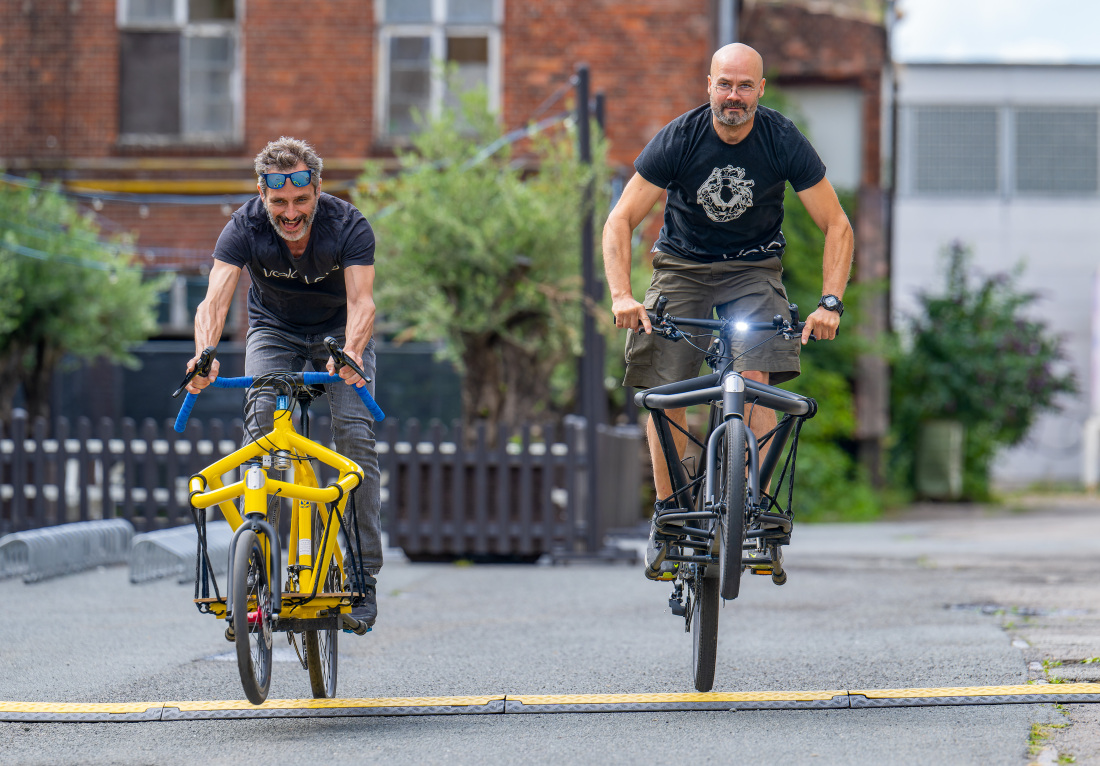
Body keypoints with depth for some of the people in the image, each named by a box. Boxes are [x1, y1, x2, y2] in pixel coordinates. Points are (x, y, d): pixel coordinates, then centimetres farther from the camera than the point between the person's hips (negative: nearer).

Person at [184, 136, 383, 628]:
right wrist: (204, 354, -59)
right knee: (262, 420, -22)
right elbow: (215, 300, -39)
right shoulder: (245, 228, -28)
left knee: (355, 433, -17)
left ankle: (362, 575, -12)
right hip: (274, 329, 1)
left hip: (340, 331, -1)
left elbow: (361, 300, -41)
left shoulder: (348, 226, -29)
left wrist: (351, 352, -62)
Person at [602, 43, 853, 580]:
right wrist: (621, 295, -32)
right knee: (665, 391, -13)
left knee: (756, 380, -22)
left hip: (753, 268, 0)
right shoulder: (678, 140, -18)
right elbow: (620, 221, -17)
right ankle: (668, 515, 0)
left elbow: (837, 225, -12)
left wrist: (830, 302, -26)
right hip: (682, 267, 0)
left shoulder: (783, 142, -17)